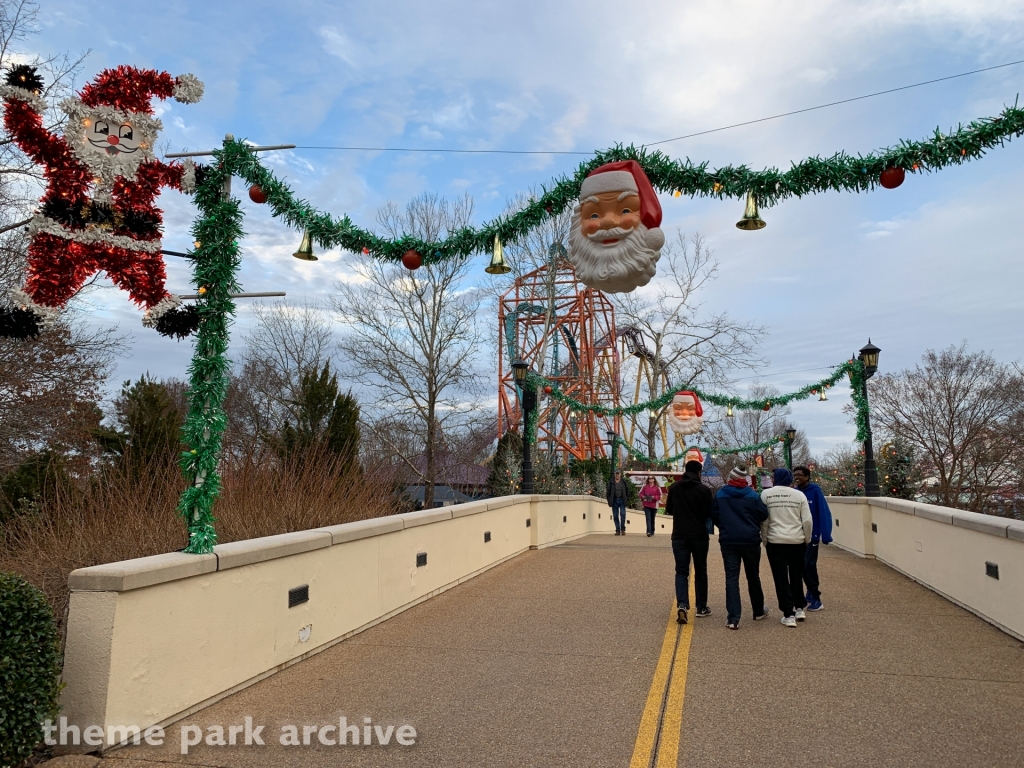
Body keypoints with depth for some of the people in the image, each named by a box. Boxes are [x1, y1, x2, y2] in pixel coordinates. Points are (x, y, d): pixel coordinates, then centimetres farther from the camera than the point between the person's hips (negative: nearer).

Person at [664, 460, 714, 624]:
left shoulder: (674, 488, 0)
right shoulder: (704, 489, -9)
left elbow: (668, 510, 9)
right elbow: (710, 513, -7)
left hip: (679, 536, 1)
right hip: (699, 536, -1)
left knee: (681, 571, 4)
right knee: (700, 572, 14)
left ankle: (682, 605, -14)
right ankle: (701, 607, 21)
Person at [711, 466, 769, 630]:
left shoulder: (720, 494, -2)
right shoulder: (752, 494, -5)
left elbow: (714, 516, 1)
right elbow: (763, 515, -5)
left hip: (728, 541, 0)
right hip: (750, 540, 0)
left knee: (732, 578, 0)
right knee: (753, 576, 17)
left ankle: (733, 618, -8)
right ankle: (758, 611, 33)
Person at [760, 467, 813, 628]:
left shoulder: (766, 494, -4)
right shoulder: (799, 495, 0)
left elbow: (763, 520, -5)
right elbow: (807, 520, -1)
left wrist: (765, 539, 6)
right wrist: (807, 540, 12)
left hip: (775, 542, -2)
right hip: (797, 541, 2)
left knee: (781, 578, 4)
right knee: (796, 576, 20)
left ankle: (788, 614, 3)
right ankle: (799, 608, 27)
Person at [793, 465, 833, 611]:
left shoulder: (815, 491, -11)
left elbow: (824, 513, -15)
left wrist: (826, 535, -21)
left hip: (812, 535, -5)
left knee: (809, 565, -8)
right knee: (802, 565, 13)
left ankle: (816, 599, 1)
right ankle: (811, 590, 32)